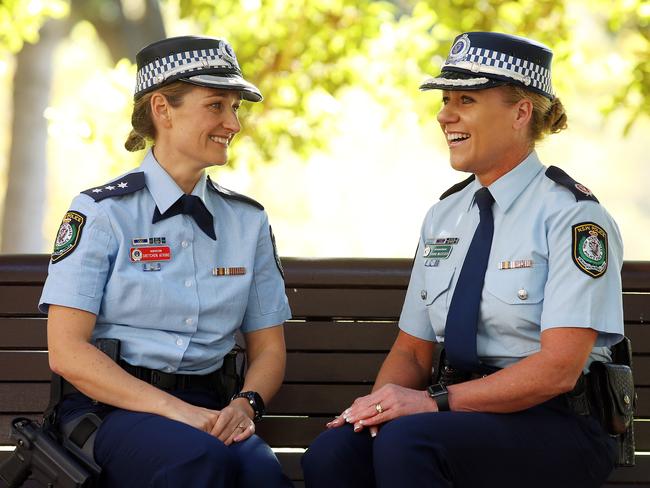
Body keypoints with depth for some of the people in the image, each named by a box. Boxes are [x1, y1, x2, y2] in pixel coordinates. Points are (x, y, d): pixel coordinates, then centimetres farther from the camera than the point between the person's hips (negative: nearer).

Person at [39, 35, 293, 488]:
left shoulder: (248, 220, 15)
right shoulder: (102, 212, 1)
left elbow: (269, 349, 18)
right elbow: (66, 351, -7)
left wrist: (245, 404, -6)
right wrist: (175, 411, -17)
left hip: (208, 410, 3)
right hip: (111, 405, -3)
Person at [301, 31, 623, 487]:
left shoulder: (571, 215, -7)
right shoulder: (444, 216, 14)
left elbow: (558, 368, -15)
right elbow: (411, 350, 16)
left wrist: (434, 400, -21)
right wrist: (381, 403, -7)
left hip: (556, 429, -5)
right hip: (465, 415, 5)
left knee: (406, 441, -33)